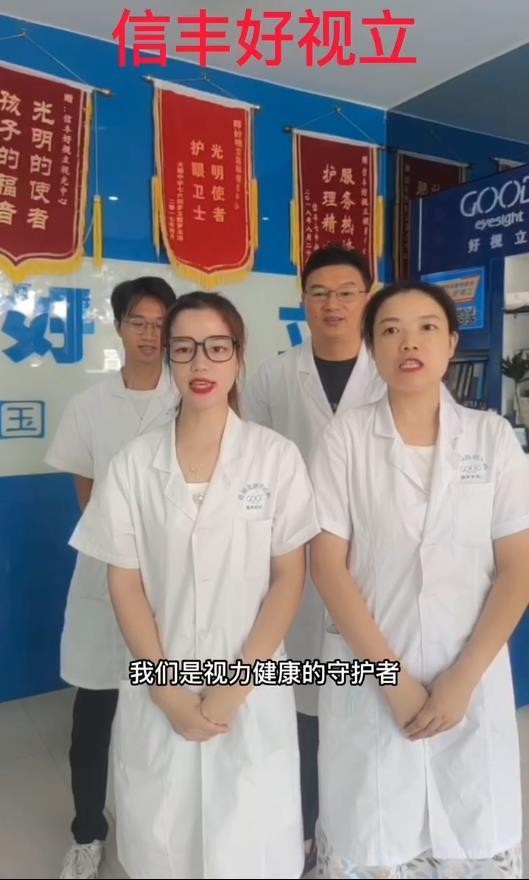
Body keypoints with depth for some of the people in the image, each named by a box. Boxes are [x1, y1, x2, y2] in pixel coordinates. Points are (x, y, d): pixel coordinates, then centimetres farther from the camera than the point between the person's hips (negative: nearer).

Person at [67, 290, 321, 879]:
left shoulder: (277, 457, -6)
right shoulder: (134, 463, -3)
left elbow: (289, 579, -5)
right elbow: (124, 582, -2)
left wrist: (234, 687, -10)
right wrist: (170, 692, -7)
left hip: (254, 691, -1)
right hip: (159, 697, 1)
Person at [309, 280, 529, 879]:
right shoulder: (345, 438, -6)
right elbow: (328, 566, -7)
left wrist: (463, 678, -9)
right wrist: (393, 676, -10)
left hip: (473, 679, 2)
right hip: (369, 676, -1)